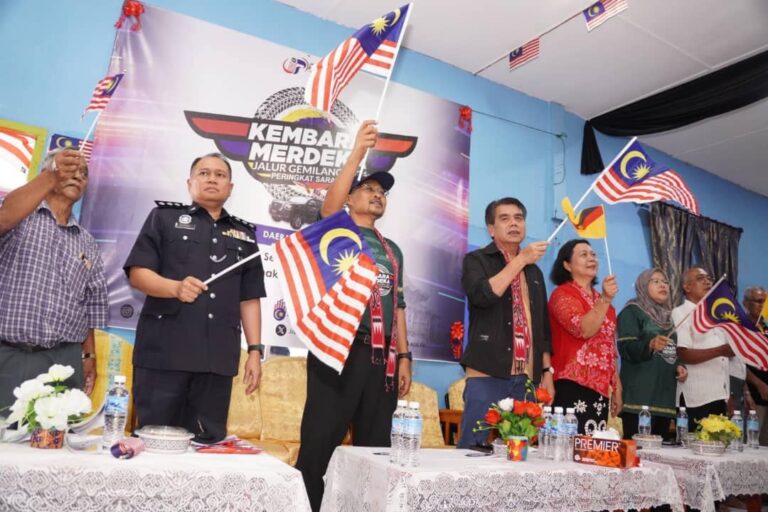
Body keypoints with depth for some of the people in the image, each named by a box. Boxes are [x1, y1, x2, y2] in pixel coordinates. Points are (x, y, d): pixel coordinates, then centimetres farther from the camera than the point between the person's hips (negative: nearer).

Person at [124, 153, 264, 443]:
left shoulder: (244, 235, 17)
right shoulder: (165, 217, 8)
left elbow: (250, 299, 14)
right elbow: (137, 274, -1)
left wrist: (255, 351, 7)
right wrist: (175, 287, -21)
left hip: (218, 359, 3)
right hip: (164, 351, -2)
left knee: (209, 442, 7)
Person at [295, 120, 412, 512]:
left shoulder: (392, 250, 21)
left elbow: (398, 305, 19)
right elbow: (329, 205, -16)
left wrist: (404, 355, 11)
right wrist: (358, 152, -23)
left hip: (382, 356, 6)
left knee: (374, 446, 9)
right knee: (320, 443, -5)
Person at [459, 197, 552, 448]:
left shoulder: (534, 272, 19)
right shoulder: (477, 261, 3)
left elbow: (543, 328, 20)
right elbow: (482, 295, -19)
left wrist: (547, 372, 13)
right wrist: (520, 260, -13)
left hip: (526, 378, 5)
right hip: (487, 375, -5)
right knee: (474, 449, -5)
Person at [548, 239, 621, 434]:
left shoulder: (600, 299, 19)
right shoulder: (562, 294, -4)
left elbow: (609, 347, 21)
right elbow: (584, 330, -20)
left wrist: (617, 388, 19)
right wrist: (606, 299, -25)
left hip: (600, 388, 7)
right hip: (573, 387, -7)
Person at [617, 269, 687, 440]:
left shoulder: (666, 315, 21)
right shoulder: (632, 311, -2)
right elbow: (626, 348, -13)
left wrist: (679, 366, 8)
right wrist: (650, 345, -31)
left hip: (664, 394, 7)